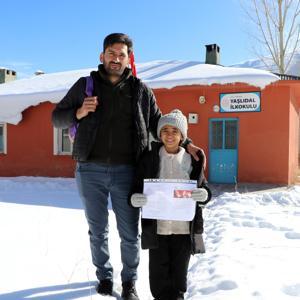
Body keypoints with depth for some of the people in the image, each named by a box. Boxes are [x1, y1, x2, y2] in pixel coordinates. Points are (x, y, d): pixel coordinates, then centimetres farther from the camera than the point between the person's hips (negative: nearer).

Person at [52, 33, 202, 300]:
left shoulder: (140, 90, 8)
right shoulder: (85, 85, 7)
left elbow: (157, 124, 13)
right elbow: (57, 117, 12)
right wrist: (78, 113, -10)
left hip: (126, 172, 0)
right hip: (90, 171, 1)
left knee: (130, 233, 6)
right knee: (98, 230, 14)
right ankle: (104, 276, 36)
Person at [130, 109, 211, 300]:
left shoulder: (192, 159, 2)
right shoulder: (149, 158, 0)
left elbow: (205, 190, 5)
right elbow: (137, 189, 2)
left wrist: (203, 194, -19)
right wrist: (136, 198, -21)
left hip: (184, 227, 1)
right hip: (157, 227, 0)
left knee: (179, 272, 14)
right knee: (158, 272, 8)